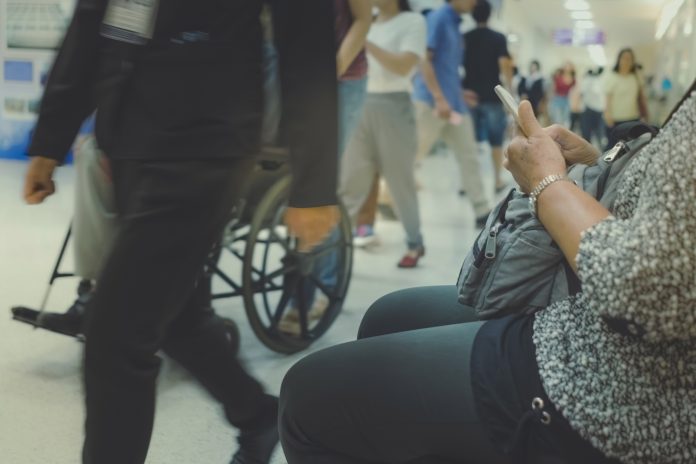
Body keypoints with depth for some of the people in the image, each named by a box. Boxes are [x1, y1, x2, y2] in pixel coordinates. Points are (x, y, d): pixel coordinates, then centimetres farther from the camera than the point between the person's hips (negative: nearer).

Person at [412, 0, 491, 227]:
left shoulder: (455, 23, 17)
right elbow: (424, 59, -16)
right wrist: (438, 98, -22)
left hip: (454, 103, 9)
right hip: (431, 101, -9)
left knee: (469, 155, 5)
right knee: (413, 154, 0)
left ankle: (482, 212, 7)